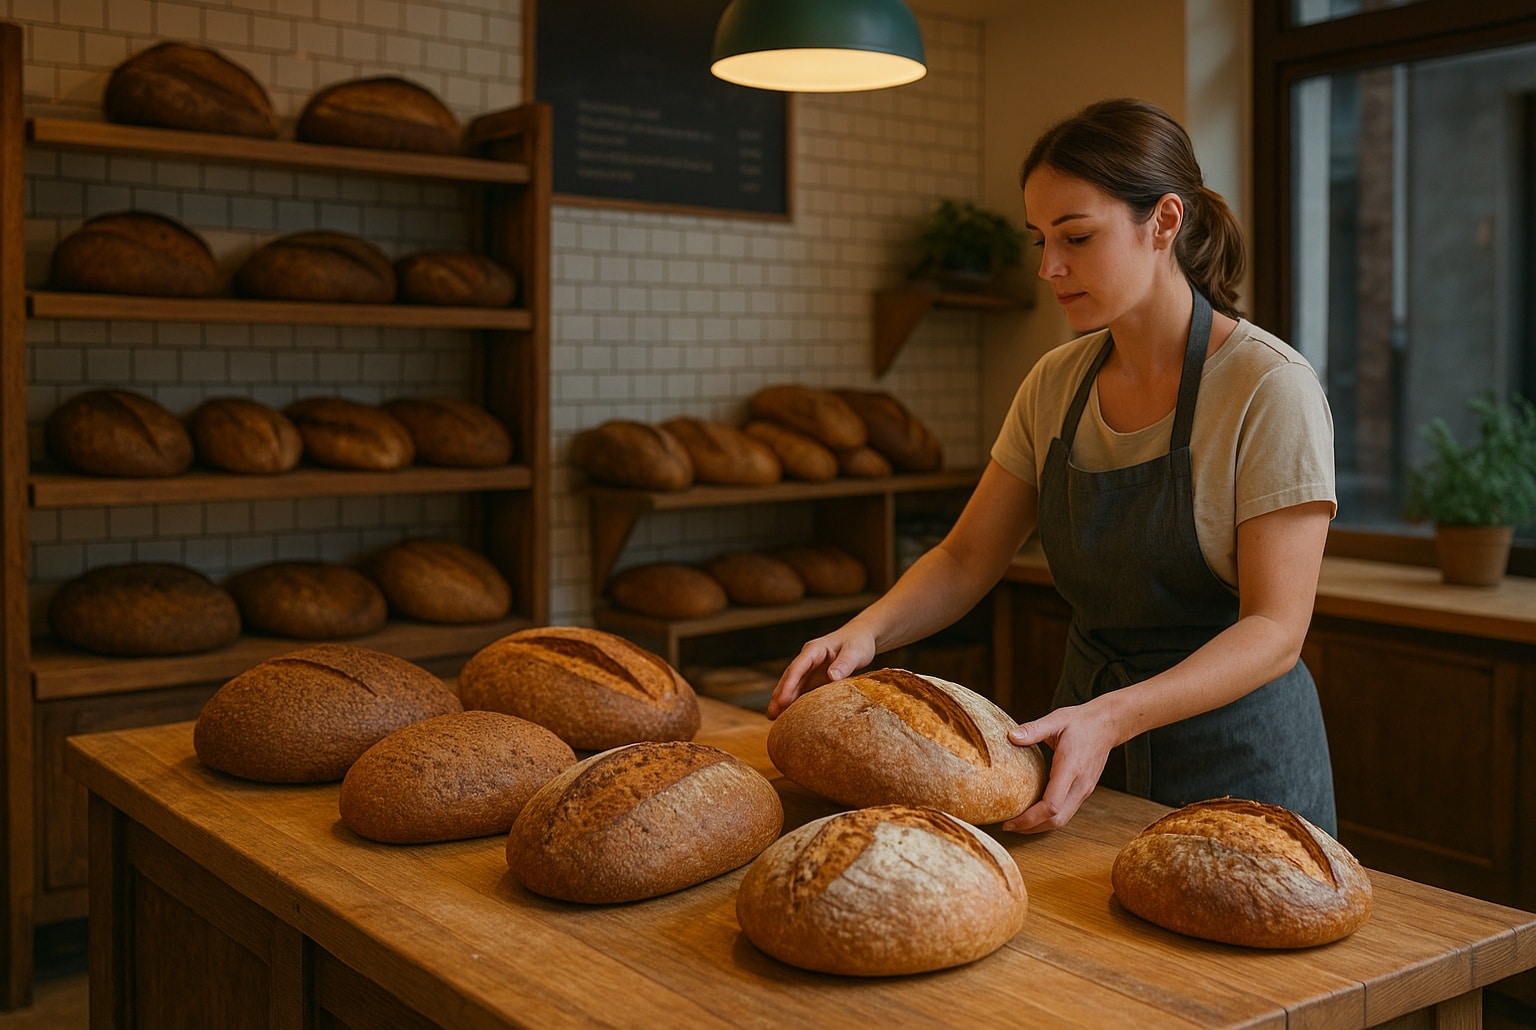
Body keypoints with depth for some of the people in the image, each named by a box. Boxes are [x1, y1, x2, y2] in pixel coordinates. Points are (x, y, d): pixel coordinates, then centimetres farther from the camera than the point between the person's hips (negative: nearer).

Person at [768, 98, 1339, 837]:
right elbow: (966, 562, 3)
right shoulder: (1056, 385, 1)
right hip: (1089, 737, 5)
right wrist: (864, 632, -16)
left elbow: (1275, 628, -20)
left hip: (1236, 755, -5)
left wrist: (1113, 718, -34)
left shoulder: (1269, 388, -17)